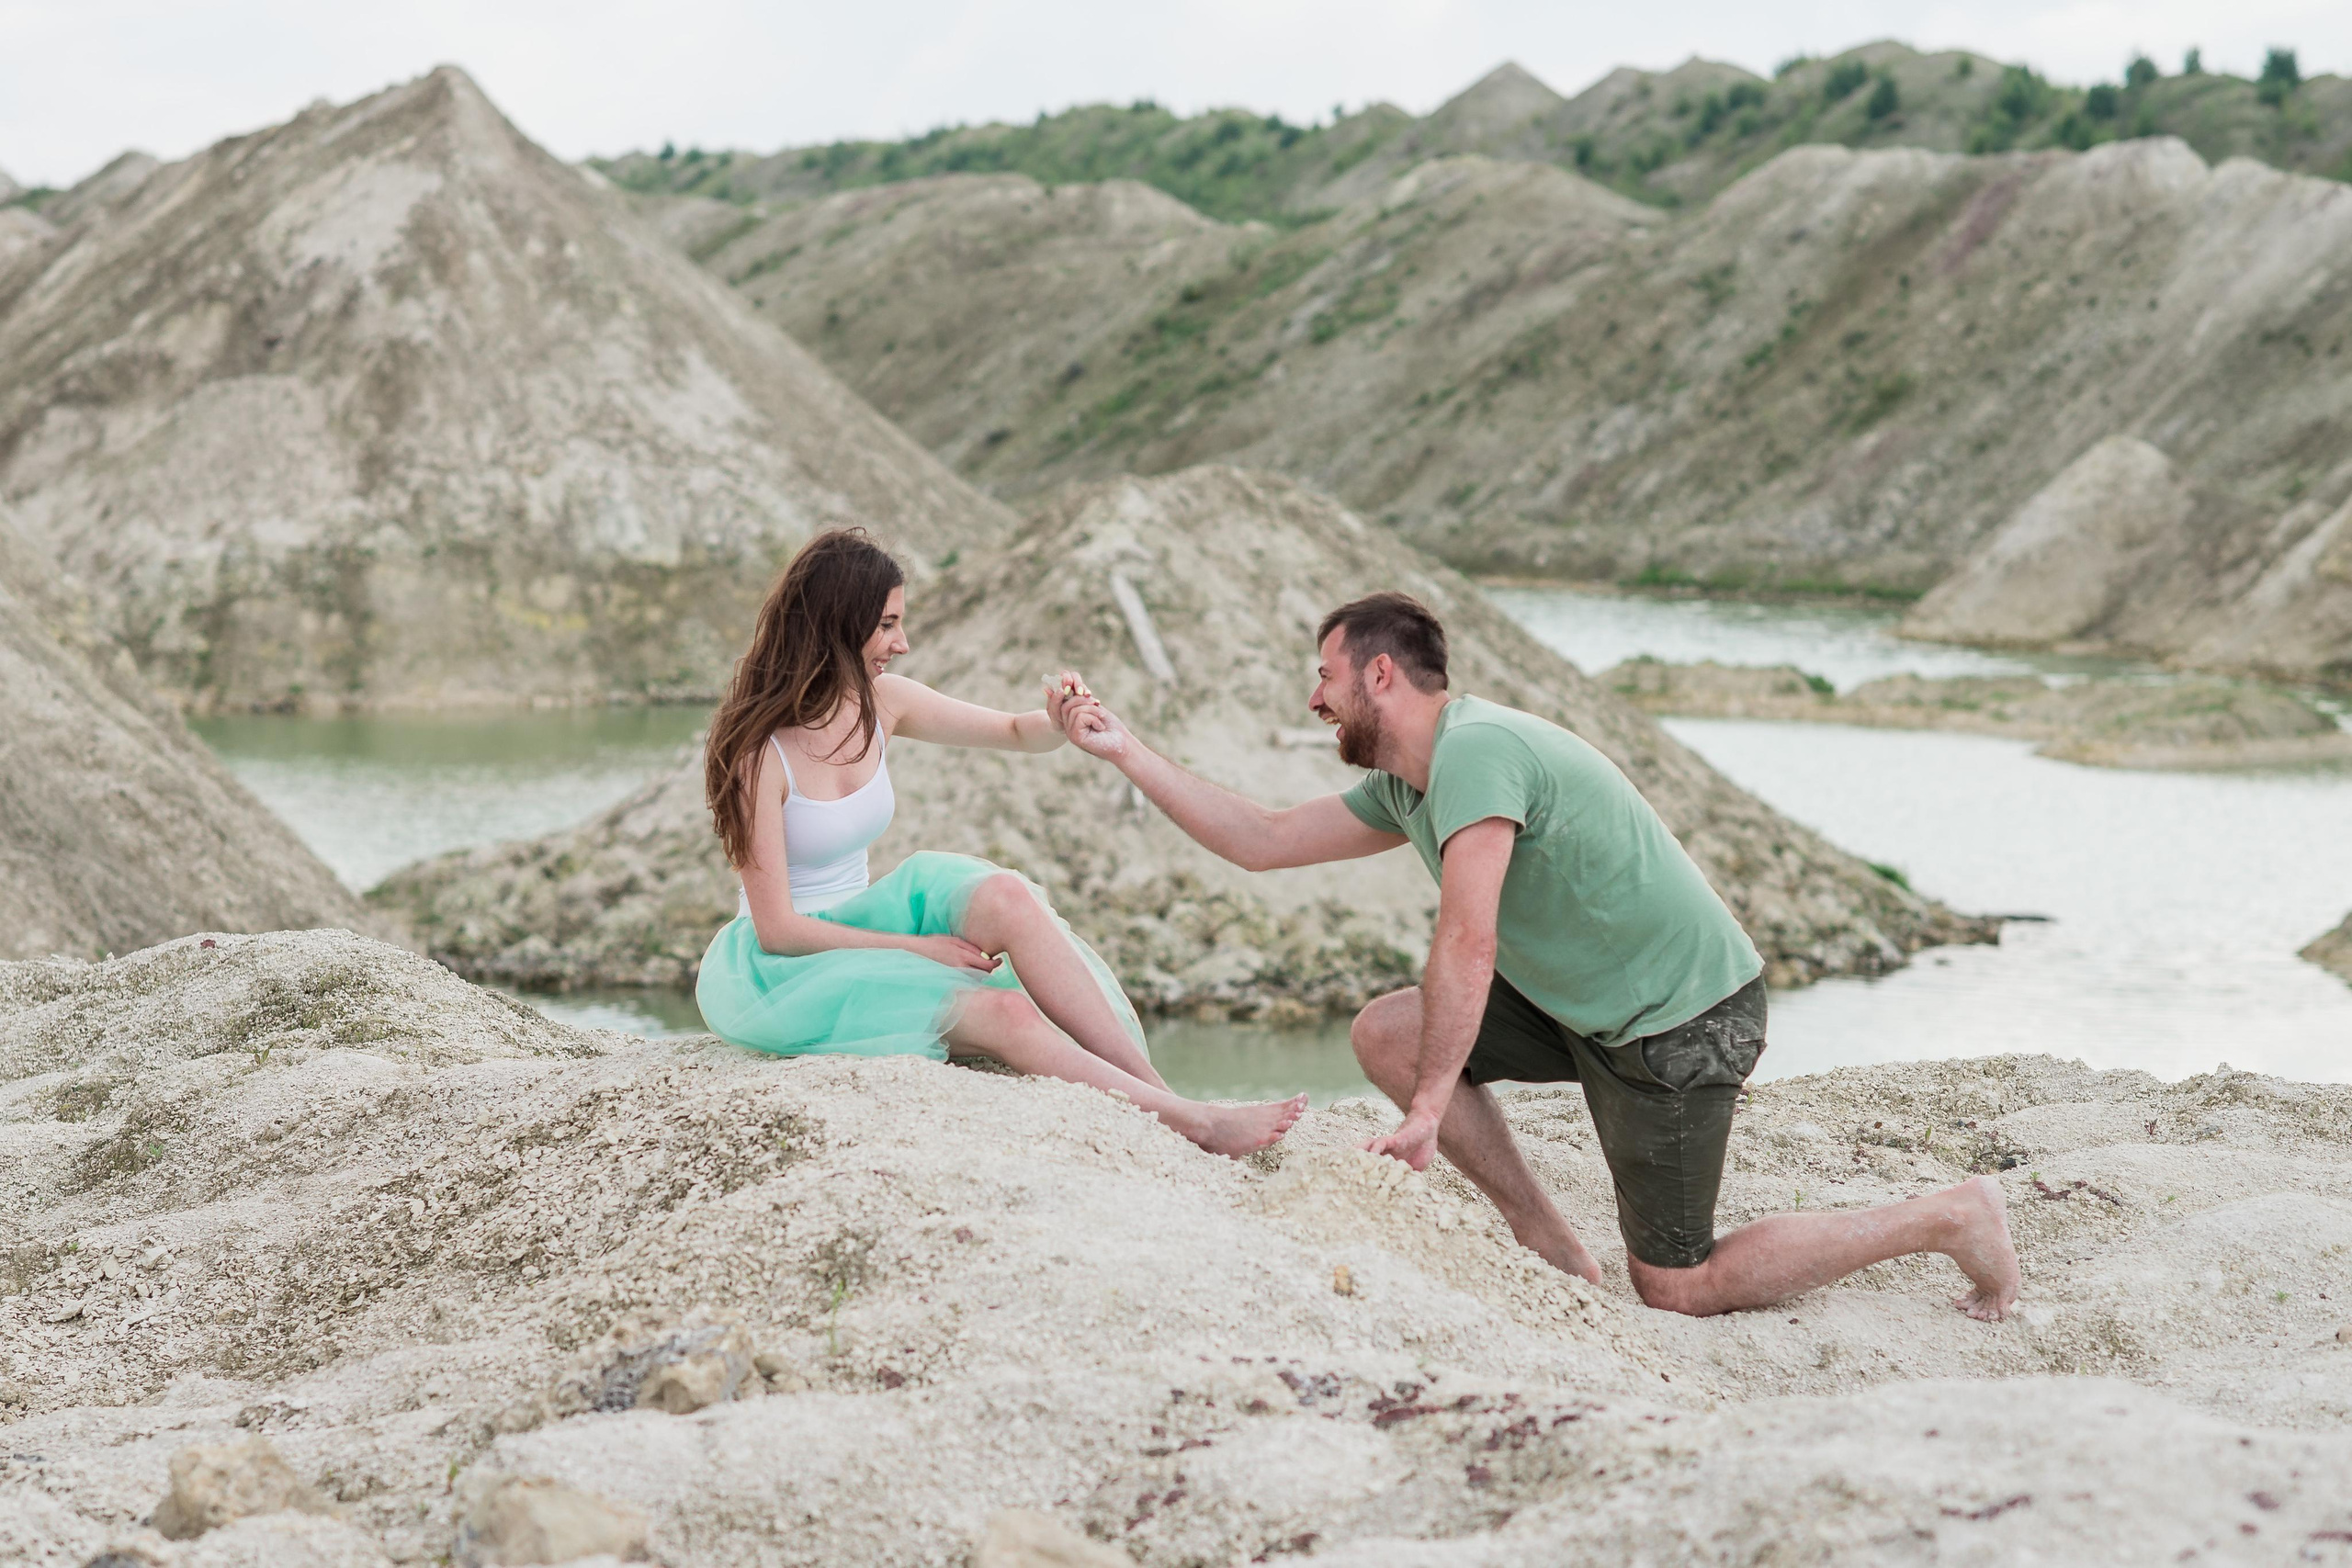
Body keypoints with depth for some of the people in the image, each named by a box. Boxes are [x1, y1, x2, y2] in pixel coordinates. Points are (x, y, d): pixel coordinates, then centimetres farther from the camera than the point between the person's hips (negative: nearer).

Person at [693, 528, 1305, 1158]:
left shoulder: (881, 703, -1)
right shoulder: (759, 750, -20)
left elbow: (1016, 734, 12)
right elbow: (777, 928, -19)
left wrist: (1058, 723, -12)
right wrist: (921, 947, -18)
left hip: (859, 923, 6)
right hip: (781, 967, -6)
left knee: (1005, 897, -25)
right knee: (1005, 1015, -28)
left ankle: (1158, 1090, -27)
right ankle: (1188, 1122, -27)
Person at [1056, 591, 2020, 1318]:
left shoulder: (1476, 750, -23)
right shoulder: (1402, 788, 7)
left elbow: (1467, 943, -30)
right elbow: (1264, 842, 15)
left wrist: (1427, 1110, -27)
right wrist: (1127, 754, 13)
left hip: (1684, 1023, -9)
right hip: (1586, 1006, 9)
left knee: (1677, 1291, -3)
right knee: (1386, 1033, 1)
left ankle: (1952, 1221, 5)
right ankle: (1550, 1245, 6)